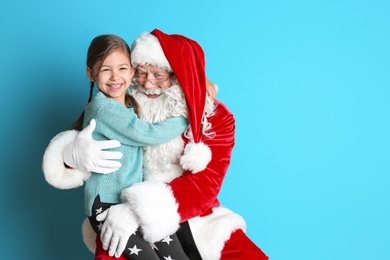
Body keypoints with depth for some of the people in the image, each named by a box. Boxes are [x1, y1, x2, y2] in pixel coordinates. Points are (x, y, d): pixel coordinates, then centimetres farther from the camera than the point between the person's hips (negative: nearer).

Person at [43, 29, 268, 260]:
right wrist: (75, 151, -26)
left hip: (192, 218, 1)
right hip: (128, 219, -1)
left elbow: (205, 183, -15)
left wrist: (142, 210, -29)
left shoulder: (215, 117, -6)